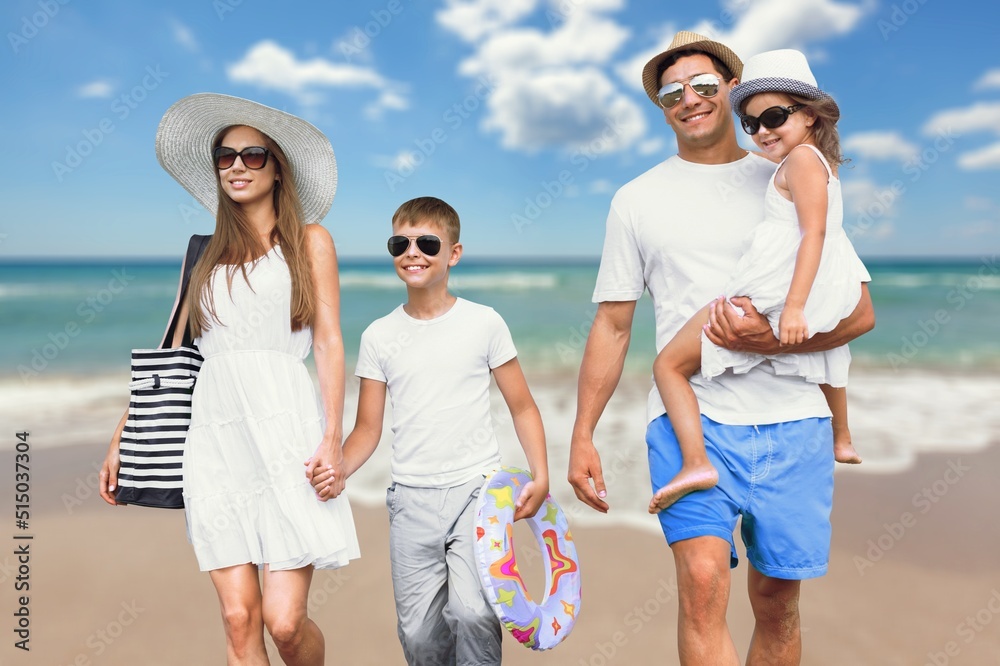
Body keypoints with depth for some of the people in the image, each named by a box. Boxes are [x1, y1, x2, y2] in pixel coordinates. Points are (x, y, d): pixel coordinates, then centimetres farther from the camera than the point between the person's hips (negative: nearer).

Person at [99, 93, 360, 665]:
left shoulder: (310, 241, 10)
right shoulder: (208, 255, 19)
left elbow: (329, 343, 1)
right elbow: (172, 354, 19)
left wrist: (332, 438, -9)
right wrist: (123, 438, 14)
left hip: (284, 430, -3)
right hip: (215, 434, 3)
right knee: (239, 619, 1)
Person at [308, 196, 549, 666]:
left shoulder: (484, 323, -1)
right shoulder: (378, 336, 4)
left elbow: (522, 406, 4)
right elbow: (368, 427, 7)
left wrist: (540, 476, -7)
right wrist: (339, 470, -12)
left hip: (477, 488, -2)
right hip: (411, 499, 2)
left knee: (472, 612, -18)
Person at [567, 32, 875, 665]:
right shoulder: (637, 199, 8)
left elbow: (861, 311, 5)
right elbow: (612, 326, 8)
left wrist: (772, 338, -14)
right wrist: (582, 435, 2)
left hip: (793, 422, 2)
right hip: (690, 416, -1)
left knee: (777, 601, 10)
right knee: (703, 580, -19)